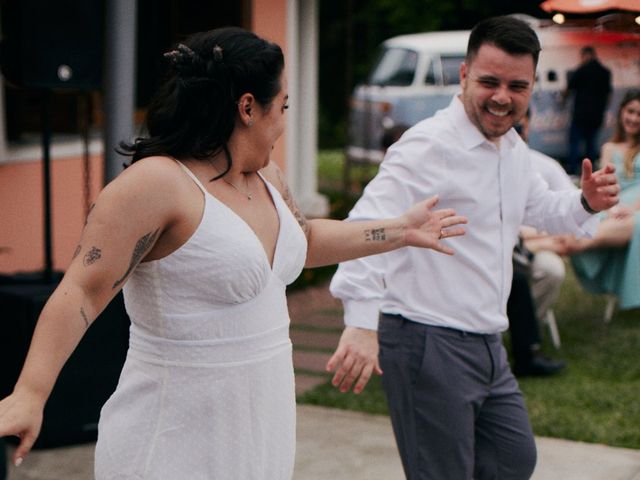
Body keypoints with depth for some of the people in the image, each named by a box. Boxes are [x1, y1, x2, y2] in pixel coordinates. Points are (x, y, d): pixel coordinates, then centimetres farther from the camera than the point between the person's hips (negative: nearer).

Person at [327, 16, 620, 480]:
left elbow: (539, 208, 29)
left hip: (487, 346, 9)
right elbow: (368, 227, -31)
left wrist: (586, 202, 6)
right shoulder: (429, 145, -18)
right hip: (427, 343, -9)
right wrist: (361, 323, -42)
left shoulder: (513, 148, 11)